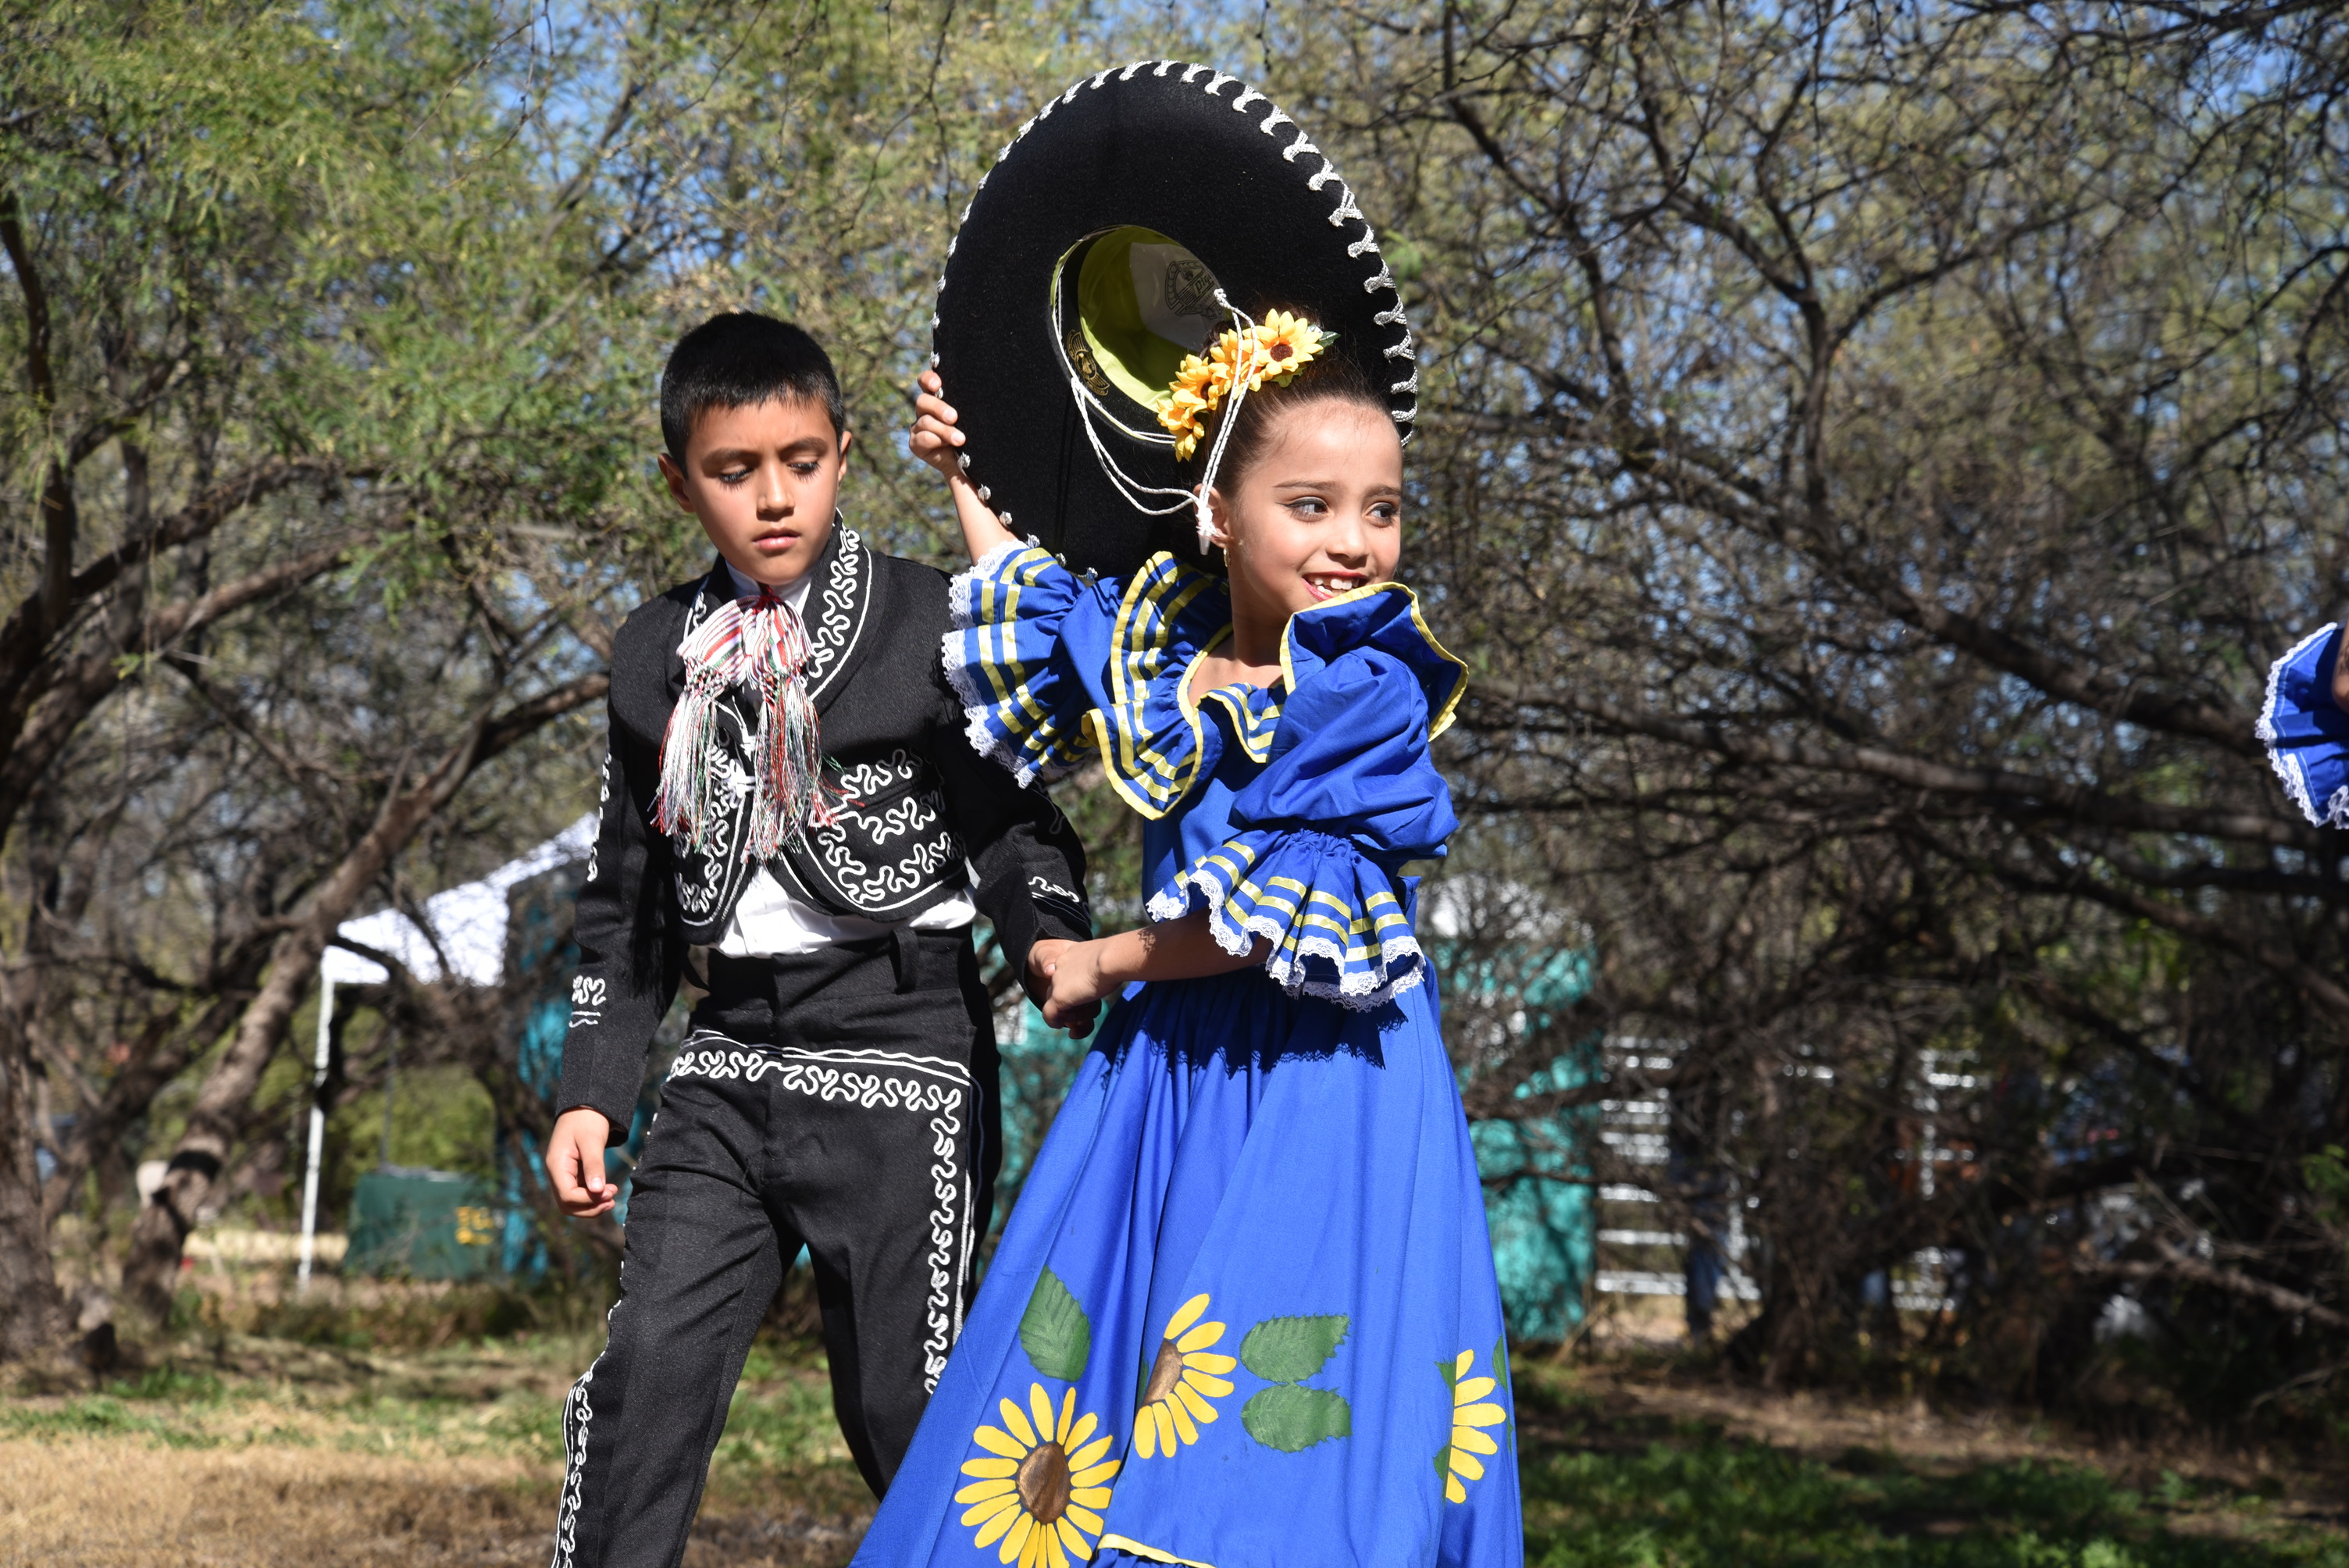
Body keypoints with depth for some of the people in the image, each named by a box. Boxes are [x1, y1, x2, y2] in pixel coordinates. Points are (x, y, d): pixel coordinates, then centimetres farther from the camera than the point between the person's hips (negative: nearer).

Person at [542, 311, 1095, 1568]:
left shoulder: (928, 625, -1)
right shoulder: (659, 658, 11)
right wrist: (591, 1090, 10)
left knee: (901, 1393, -1)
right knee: (649, 1364, -6)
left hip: (899, 1052, -4)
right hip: (730, 1053, 4)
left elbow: (1009, 819, -1)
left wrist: (1049, 937, -22)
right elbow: (627, 896, 16)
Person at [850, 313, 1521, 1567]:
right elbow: (1036, 634, 29)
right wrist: (971, 479, 35)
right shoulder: (1160, 640, 5)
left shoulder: (1371, 697, -13)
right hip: (1168, 1064, 6)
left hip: (1319, 1081, -6)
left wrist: (1104, 965, -4)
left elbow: (1278, 923, -16)